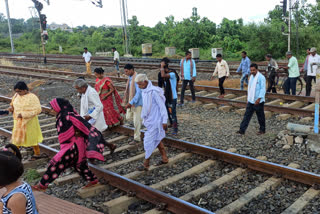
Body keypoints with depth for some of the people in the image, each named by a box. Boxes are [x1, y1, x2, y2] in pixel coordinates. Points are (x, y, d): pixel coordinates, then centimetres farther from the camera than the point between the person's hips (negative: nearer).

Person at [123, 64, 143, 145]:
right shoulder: (130, 78, 7)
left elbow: (139, 92, -25)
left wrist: (131, 102, -26)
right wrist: (126, 99, 16)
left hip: (137, 102, -9)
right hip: (130, 102, 9)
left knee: (136, 121, -2)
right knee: (128, 117, 15)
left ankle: (137, 139, 11)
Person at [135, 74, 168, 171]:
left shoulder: (154, 92, -21)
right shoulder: (144, 91, 5)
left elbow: (162, 106, -19)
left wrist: (164, 121, -19)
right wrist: (144, 118, 17)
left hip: (155, 121, -9)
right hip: (149, 120, 9)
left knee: (148, 142, -3)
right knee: (157, 140, 18)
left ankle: (146, 164, 9)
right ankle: (164, 158, 33)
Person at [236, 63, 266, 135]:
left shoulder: (261, 77, -14)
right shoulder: (251, 77, 10)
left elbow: (263, 89, -17)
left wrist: (259, 99, -23)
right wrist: (248, 99, 18)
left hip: (258, 101, -7)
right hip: (251, 101, 7)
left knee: (260, 116, 7)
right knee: (247, 115, 4)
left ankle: (262, 130, 23)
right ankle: (242, 130, 4)